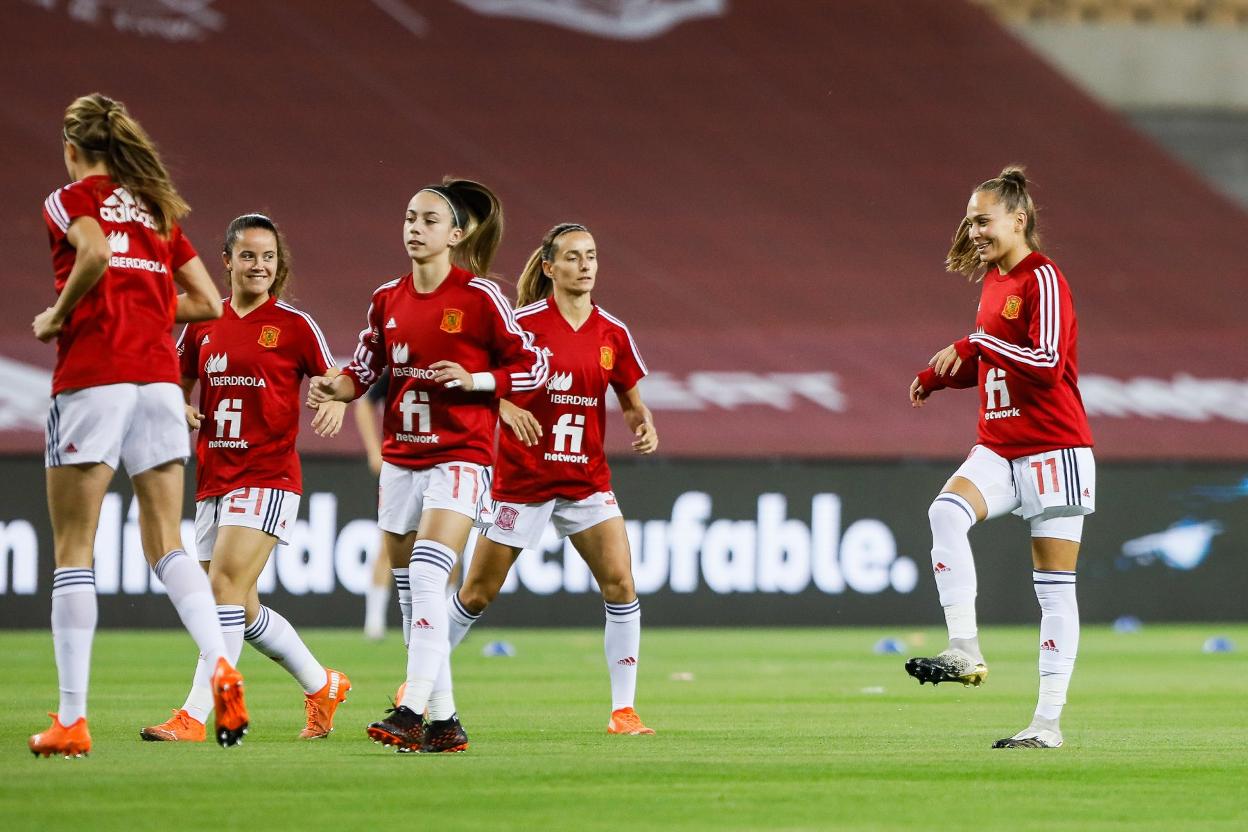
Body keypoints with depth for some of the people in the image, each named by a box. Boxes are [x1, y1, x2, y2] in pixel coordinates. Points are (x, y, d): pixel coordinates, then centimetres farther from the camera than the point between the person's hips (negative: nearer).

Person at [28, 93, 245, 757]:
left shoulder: (71, 200, 1)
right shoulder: (158, 209, 18)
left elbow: (95, 256, -21)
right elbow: (208, 302, 16)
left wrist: (57, 317, -6)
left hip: (91, 377, -5)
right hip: (158, 376, 5)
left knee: (73, 552, 0)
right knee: (165, 544, 8)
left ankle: (71, 718, -3)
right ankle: (220, 666, -17)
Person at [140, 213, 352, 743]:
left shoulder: (293, 325, -2)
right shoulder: (203, 322, 9)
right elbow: (181, 382, 20)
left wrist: (333, 406, -19)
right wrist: (183, 411, -2)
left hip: (268, 475, -6)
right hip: (213, 476, 6)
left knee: (224, 584, -19)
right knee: (242, 608, 11)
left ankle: (195, 715, -21)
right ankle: (322, 686, 32)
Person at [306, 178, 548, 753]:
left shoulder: (479, 296, -8)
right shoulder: (387, 300, 7)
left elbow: (532, 366, -3)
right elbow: (365, 369, 16)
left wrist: (473, 379, -17)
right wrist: (338, 388, -4)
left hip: (459, 456, -6)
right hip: (401, 458, 6)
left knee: (426, 577, -21)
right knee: (410, 591, 7)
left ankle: (412, 712, -26)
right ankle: (444, 721, 14)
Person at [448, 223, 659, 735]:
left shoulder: (612, 333, 2)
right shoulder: (523, 323, -10)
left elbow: (631, 400, 13)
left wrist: (643, 424, -9)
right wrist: (508, 408, -27)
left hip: (586, 477, 3)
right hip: (522, 477, -3)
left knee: (620, 583, -13)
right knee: (478, 593, 5)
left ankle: (623, 710, -7)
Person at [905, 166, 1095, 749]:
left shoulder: (1044, 279, -11)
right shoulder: (993, 280, 14)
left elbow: (1047, 362, -22)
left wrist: (974, 343, -18)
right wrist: (940, 374, 13)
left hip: (1054, 449, -7)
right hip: (999, 448, 7)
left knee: (1054, 587, -2)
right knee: (946, 510, -23)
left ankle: (1049, 722, 1)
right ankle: (965, 652, -26)